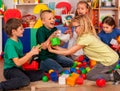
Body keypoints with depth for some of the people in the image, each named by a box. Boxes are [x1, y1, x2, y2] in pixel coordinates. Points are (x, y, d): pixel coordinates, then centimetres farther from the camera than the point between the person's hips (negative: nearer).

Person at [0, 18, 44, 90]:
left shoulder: (18, 41, 9)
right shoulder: (10, 44, -18)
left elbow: (21, 58, 10)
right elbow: (17, 63, -23)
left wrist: (32, 52, -4)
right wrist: (31, 53, -19)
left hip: (19, 69, 9)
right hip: (10, 70, -9)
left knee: (41, 74, -4)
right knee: (25, 81, -36)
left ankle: (14, 81, -7)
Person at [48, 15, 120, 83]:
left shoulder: (86, 38, -21)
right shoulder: (88, 35, 7)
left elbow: (69, 52, -15)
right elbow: (71, 50, 5)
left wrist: (52, 50, -8)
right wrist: (57, 47, 2)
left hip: (109, 60, -9)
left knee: (89, 76, 2)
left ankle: (113, 76, -3)